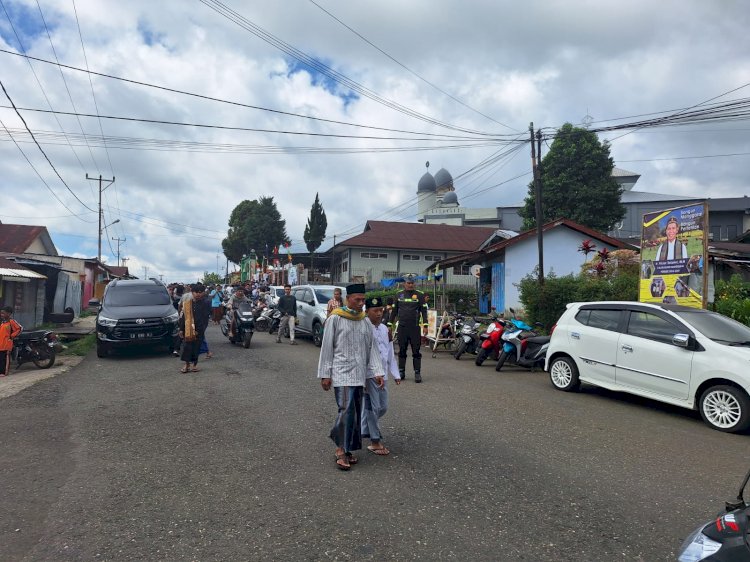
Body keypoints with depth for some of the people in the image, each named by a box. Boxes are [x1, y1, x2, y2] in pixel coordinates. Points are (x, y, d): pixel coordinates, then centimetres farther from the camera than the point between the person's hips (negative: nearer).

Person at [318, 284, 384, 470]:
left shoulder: (364, 322, 11)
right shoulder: (335, 319, -3)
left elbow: (372, 348, 10)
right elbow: (327, 348, -3)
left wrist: (377, 372, 1)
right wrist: (325, 374, -6)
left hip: (359, 375, 6)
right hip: (342, 373, -5)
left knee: (355, 413, 7)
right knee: (346, 410, -14)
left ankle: (347, 449, 18)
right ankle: (341, 451, -4)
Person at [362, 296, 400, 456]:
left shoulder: (384, 329, 10)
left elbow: (390, 353, 15)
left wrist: (395, 374, 12)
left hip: (382, 374, 7)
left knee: (383, 407, 13)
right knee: (373, 407, -2)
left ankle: (365, 431, 34)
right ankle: (375, 442, 10)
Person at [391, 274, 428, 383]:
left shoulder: (420, 295, 1)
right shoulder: (399, 295, 9)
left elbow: (424, 311, -1)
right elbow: (394, 310, 14)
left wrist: (425, 326, -8)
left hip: (415, 328, -2)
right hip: (402, 327, 3)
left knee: (416, 351, 1)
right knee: (402, 351, 8)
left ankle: (417, 373, 6)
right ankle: (401, 372, 17)